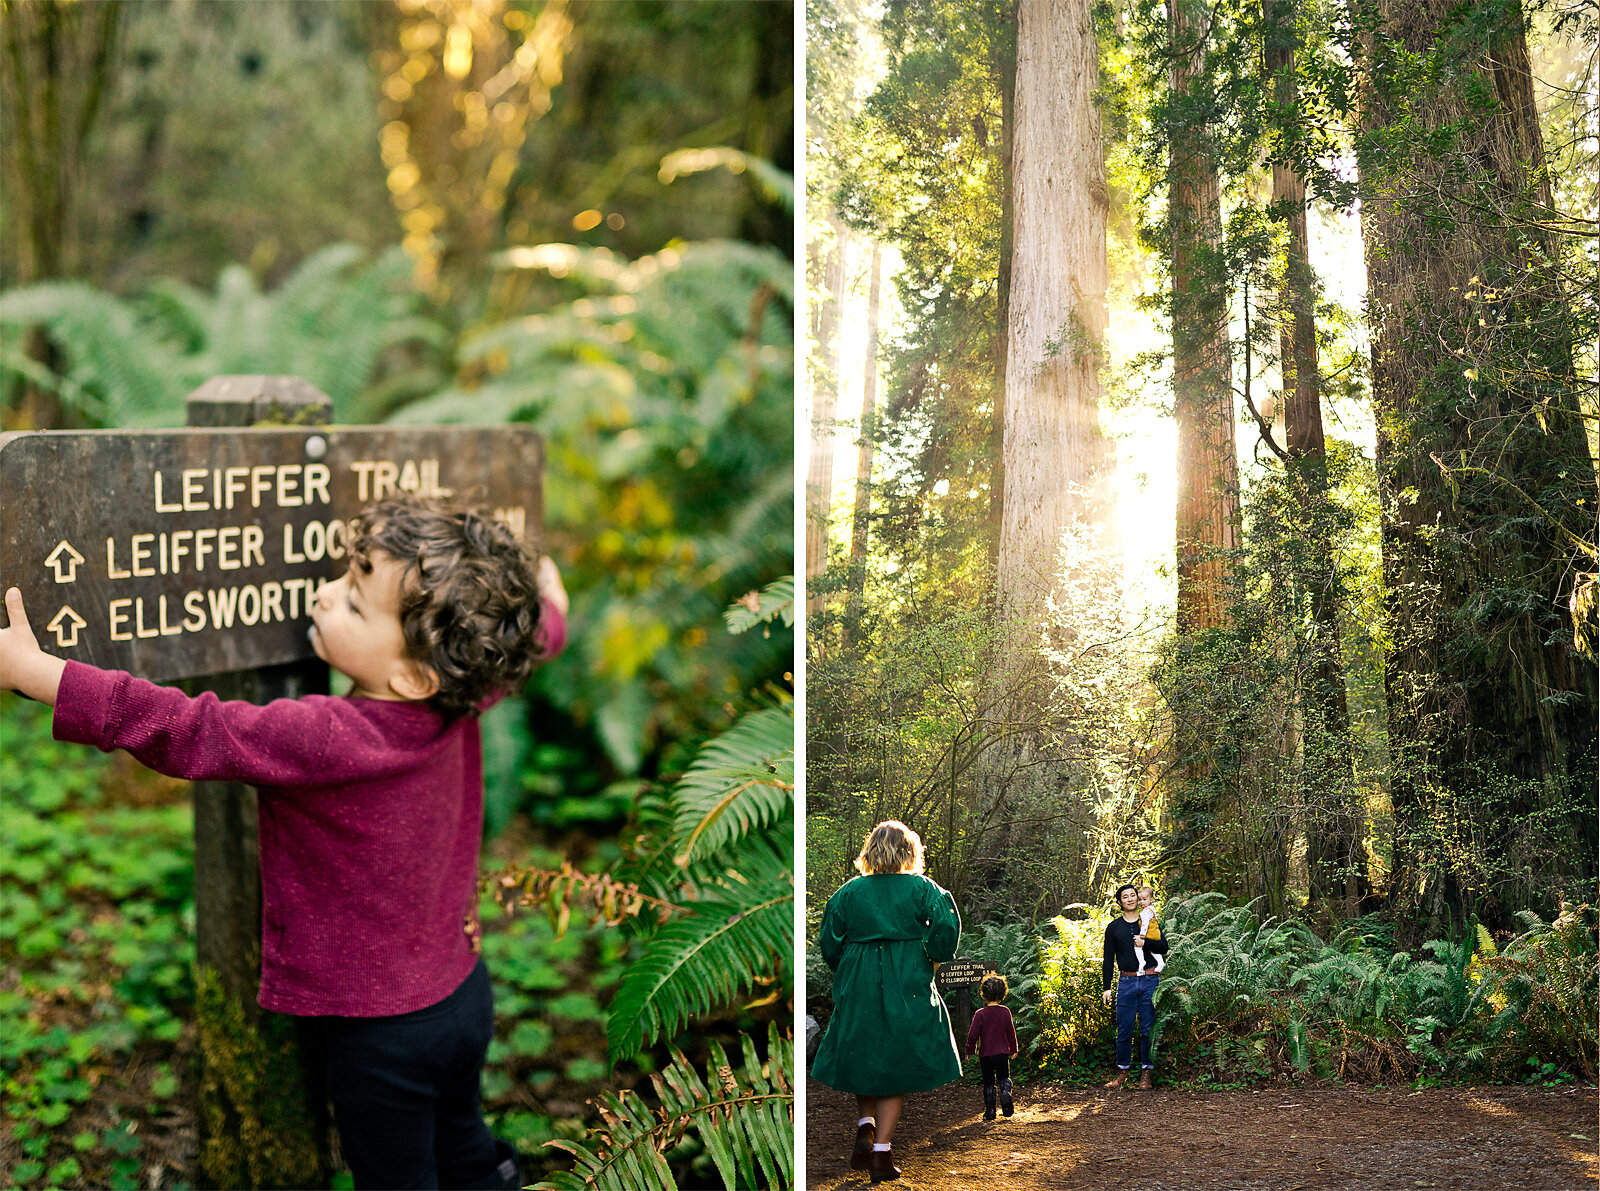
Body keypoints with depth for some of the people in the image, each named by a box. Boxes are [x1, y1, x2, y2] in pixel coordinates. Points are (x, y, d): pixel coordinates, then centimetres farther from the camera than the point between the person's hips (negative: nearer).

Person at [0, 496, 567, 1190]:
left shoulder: (326, 739, -32)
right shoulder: (458, 697, -11)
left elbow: (183, 731, -33)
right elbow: (541, 635, 9)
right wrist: (544, 590, 32)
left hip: (381, 1028, -7)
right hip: (464, 991, 7)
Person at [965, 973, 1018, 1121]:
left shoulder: (980, 1014, -10)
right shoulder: (1005, 1012, -4)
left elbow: (973, 1035, -9)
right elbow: (1011, 1032, 3)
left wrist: (970, 1051, 5)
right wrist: (1013, 1049, 17)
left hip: (986, 1055, -1)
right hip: (1003, 1053, 1)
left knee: (989, 1083, 9)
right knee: (1004, 1077, 18)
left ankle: (990, 1111, 6)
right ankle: (1005, 1092, -14)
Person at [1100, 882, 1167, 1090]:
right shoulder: (1114, 927, 10)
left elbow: (1164, 948, 2)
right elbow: (1108, 958, 10)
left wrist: (1145, 942, -16)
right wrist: (1106, 987, 5)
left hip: (1149, 980, -1)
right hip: (1126, 981, 1)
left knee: (1148, 1028, 0)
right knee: (1124, 1029, 0)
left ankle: (1146, 1072, 7)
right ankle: (1122, 1070, 10)